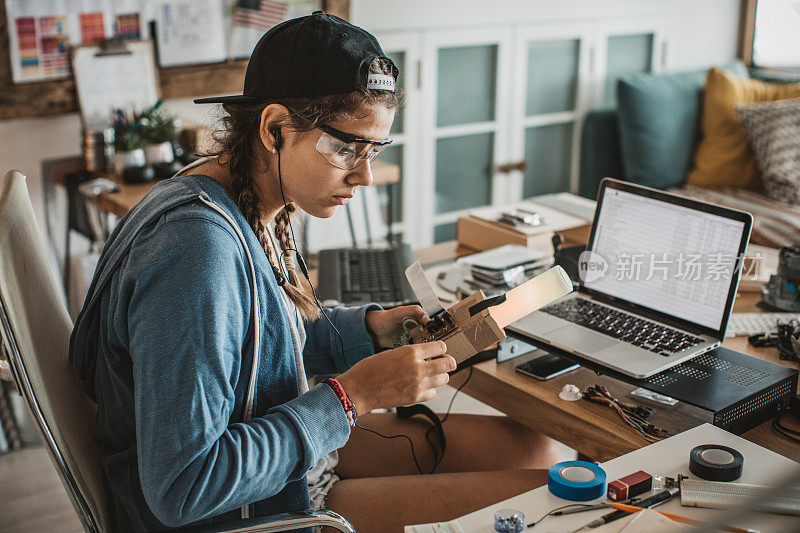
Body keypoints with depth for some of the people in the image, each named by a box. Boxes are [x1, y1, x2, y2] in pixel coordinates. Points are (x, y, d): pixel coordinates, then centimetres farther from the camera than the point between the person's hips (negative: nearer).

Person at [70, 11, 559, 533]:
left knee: (532, 448, 8)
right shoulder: (198, 248, -31)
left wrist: (369, 328, -1)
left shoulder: (259, 207, -2)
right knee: (537, 491, -10)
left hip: (284, 449, 9)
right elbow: (181, 490, -32)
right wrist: (352, 395, -26)